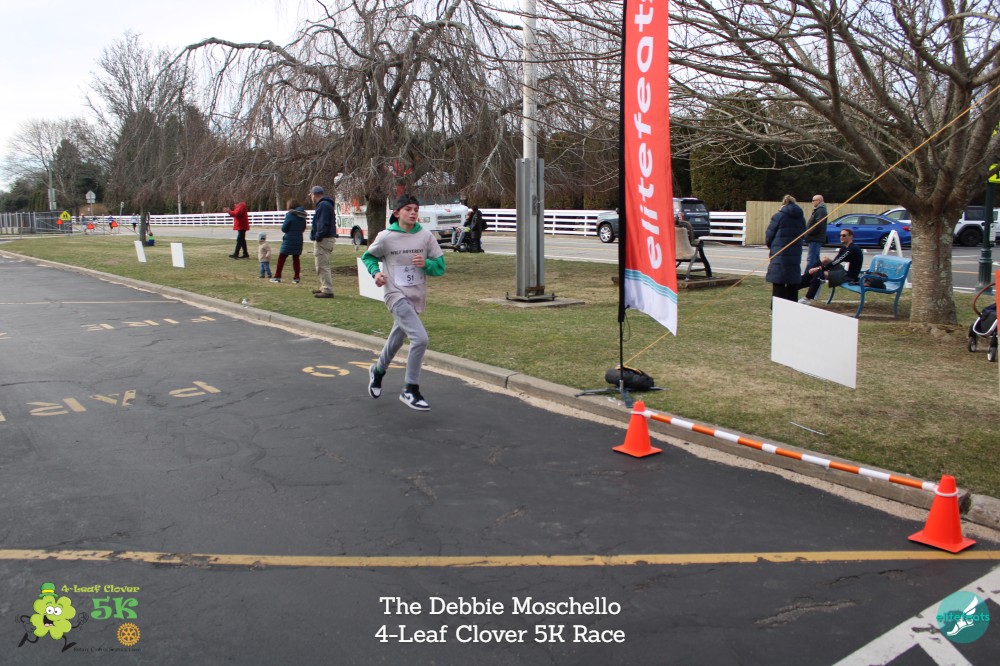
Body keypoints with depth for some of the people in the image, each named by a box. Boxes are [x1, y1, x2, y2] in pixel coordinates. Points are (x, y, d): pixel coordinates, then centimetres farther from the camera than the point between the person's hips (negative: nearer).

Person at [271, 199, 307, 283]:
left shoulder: (290, 215, -13)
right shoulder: (302, 216, 6)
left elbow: (284, 228, -10)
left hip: (289, 240, -5)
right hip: (299, 240, 5)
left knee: (281, 257, 4)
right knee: (296, 258, 11)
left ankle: (277, 276, 5)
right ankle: (296, 277, 8)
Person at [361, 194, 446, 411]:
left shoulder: (425, 236, -2)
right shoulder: (386, 237, -8)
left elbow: (440, 266, 2)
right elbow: (368, 256, 9)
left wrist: (427, 263, -18)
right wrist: (375, 272, -9)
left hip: (417, 297, 5)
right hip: (396, 295, -5)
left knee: (397, 339, 22)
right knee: (420, 338, -21)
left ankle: (378, 370, 52)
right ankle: (410, 390, -7)